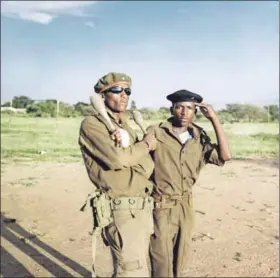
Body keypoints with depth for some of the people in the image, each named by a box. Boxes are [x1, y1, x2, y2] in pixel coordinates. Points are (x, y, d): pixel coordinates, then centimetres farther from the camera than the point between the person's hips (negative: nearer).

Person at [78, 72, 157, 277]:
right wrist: (146, 144, -6)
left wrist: (128, 146, -13)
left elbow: (148, 168, 7)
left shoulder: (126, 126, 16)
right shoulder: (92, 124, -8)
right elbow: (116, 158, -24)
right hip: (122, 211, -8)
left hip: (143, 209, 9)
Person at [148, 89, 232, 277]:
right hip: (160, 207, -4)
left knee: (180, 259, 19)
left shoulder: (199, 139, 1)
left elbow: (225, 156, -11)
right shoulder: (155, 133, -12)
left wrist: (214, 118, -13)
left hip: (186, 207, 5)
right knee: (162, 263, 7)